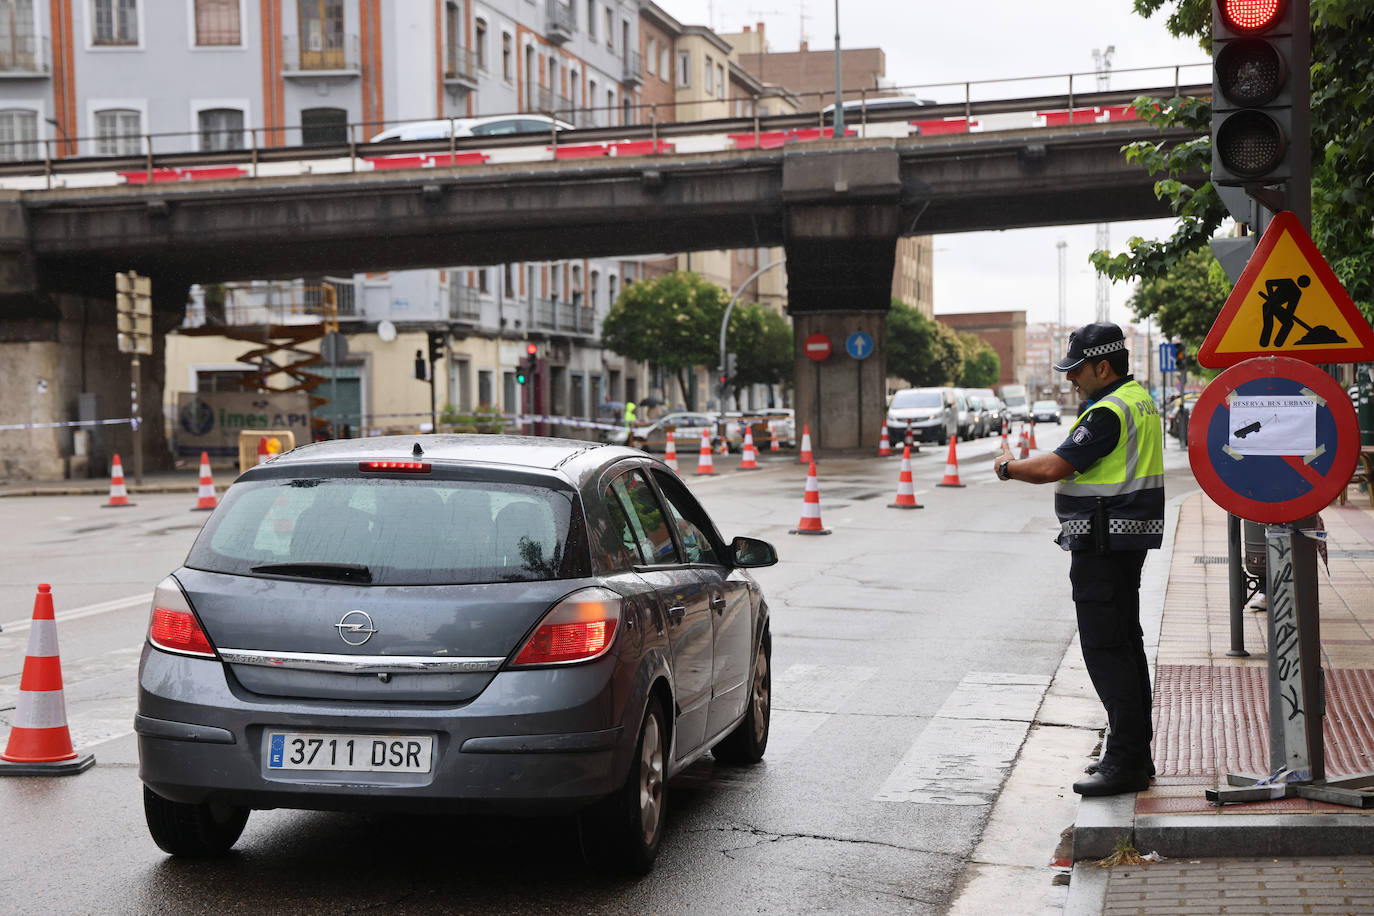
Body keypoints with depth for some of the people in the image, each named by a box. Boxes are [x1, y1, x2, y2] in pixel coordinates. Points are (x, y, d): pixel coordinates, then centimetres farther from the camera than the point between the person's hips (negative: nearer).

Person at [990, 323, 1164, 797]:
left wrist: (1007, 467, -4)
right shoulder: (1140, 400, 15)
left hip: (1103, 541, -11)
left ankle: (1125, 763, -7)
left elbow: (1055, 467, -21)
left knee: (1106, 651, -8)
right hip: (1128, 541, 11)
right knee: (1125, 643, 15)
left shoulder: (1109, 412, -18)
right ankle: (1135, 753, 23)